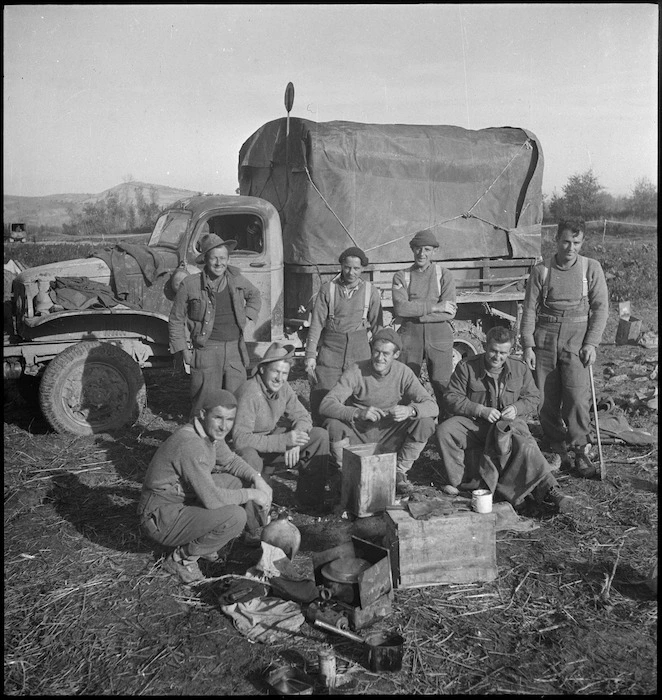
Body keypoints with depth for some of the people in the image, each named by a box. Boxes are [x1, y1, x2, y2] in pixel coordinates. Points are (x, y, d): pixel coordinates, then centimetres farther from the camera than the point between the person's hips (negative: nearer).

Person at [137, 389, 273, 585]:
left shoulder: (211, 431, -2)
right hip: (161, 519, -9)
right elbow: (212, 499, -32)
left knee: (239, 480, 5)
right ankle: (182, 558, -5)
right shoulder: (190, 444, -30)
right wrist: (251, 494, -19)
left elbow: (230, 461, 16)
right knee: (235, 516, -25)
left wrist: (257, 478, -2)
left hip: (185, 501, 9)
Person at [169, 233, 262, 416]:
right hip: (206, 350, -3)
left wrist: (247, 317, 13)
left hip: (235, 349, 4)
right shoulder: (190, 285, -5)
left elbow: (254, 296, 28)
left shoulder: (237, 280, 7)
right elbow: (176, 320, 3)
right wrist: (183, 350, -2)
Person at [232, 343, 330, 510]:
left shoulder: (283, 388, -7)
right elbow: (240, 439, -36)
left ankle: (310, 498, 4)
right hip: (246, 447, -7)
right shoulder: (249, 394, -29)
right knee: (250, 458, -42)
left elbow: (303, 417, 0)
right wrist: (284, 440, -39)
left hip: (271, 438, 7)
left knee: (320, 436, -6)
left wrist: (294, 441, -22)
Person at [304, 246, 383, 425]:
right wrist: (310, 355, -5)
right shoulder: (328, 289, 1)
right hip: (330, 348, -1)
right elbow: (316, 323, 0)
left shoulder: (371, 292, 4)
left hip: (360, 349, 1)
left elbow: (377, 326, 9)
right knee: (321, 396, -5)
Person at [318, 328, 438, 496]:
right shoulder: (356, 371, -14)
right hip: (357, 437, -2)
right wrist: (358, 413, -41)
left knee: (425, 422, -20)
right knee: (333, 425, -31)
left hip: (389, 440, 2)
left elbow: (432, 406, -12)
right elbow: (326, 405, -24)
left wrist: (410, 410, -36)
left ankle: (399, 472, 1)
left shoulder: (403, 372, -7)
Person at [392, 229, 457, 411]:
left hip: (439, 337, 0)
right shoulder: (401, 276, 7)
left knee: (444, 389, 0)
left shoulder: (444, 275, 6)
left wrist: (415, 313, -11)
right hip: (410, 336, 1)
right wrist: (435, 307, -13)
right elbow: (400, 308, -10)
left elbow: (449, 313, -6)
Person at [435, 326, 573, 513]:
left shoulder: (520, 369, 3)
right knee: (444, 431, -27)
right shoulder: (466, 367, -5)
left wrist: (516, 408, -11)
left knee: (527, 448, -31)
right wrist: (481, 410, -19)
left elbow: (533, 397, 13)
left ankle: (548, 490, -24)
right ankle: (458, 480, -11)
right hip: (474, 423, 0)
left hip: (509, 423, 0)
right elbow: (452, 398, -7)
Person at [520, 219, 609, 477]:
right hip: (545, 337, 1)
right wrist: (527, 345, -2)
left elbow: (600, 307, 4)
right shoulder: (541, 270, 3)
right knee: (546, 399, 2)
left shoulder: (592, 268, 3)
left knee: (577, 396, -14)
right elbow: (529, 309, 4)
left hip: (576, 337, -1)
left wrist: (591, 343, -5)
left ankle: (581, 451, -1)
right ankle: (558, 450, 18)